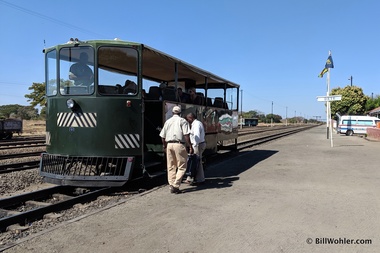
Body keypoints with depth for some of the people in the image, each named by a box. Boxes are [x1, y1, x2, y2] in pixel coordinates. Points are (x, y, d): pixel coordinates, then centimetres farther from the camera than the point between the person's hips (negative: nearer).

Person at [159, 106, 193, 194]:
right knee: (182, 166, 1)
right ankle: (175, 185, -8)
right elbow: (186, 135, -10)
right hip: (179, 144, -5)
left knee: (171, 167, 12)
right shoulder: (182, 121, 1)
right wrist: (190, 147, -8)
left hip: (169, 144, 5)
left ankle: (171, 185, 12)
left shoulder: (167, 121, 15)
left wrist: (164, 146, 27)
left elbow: (162, 136, 14)